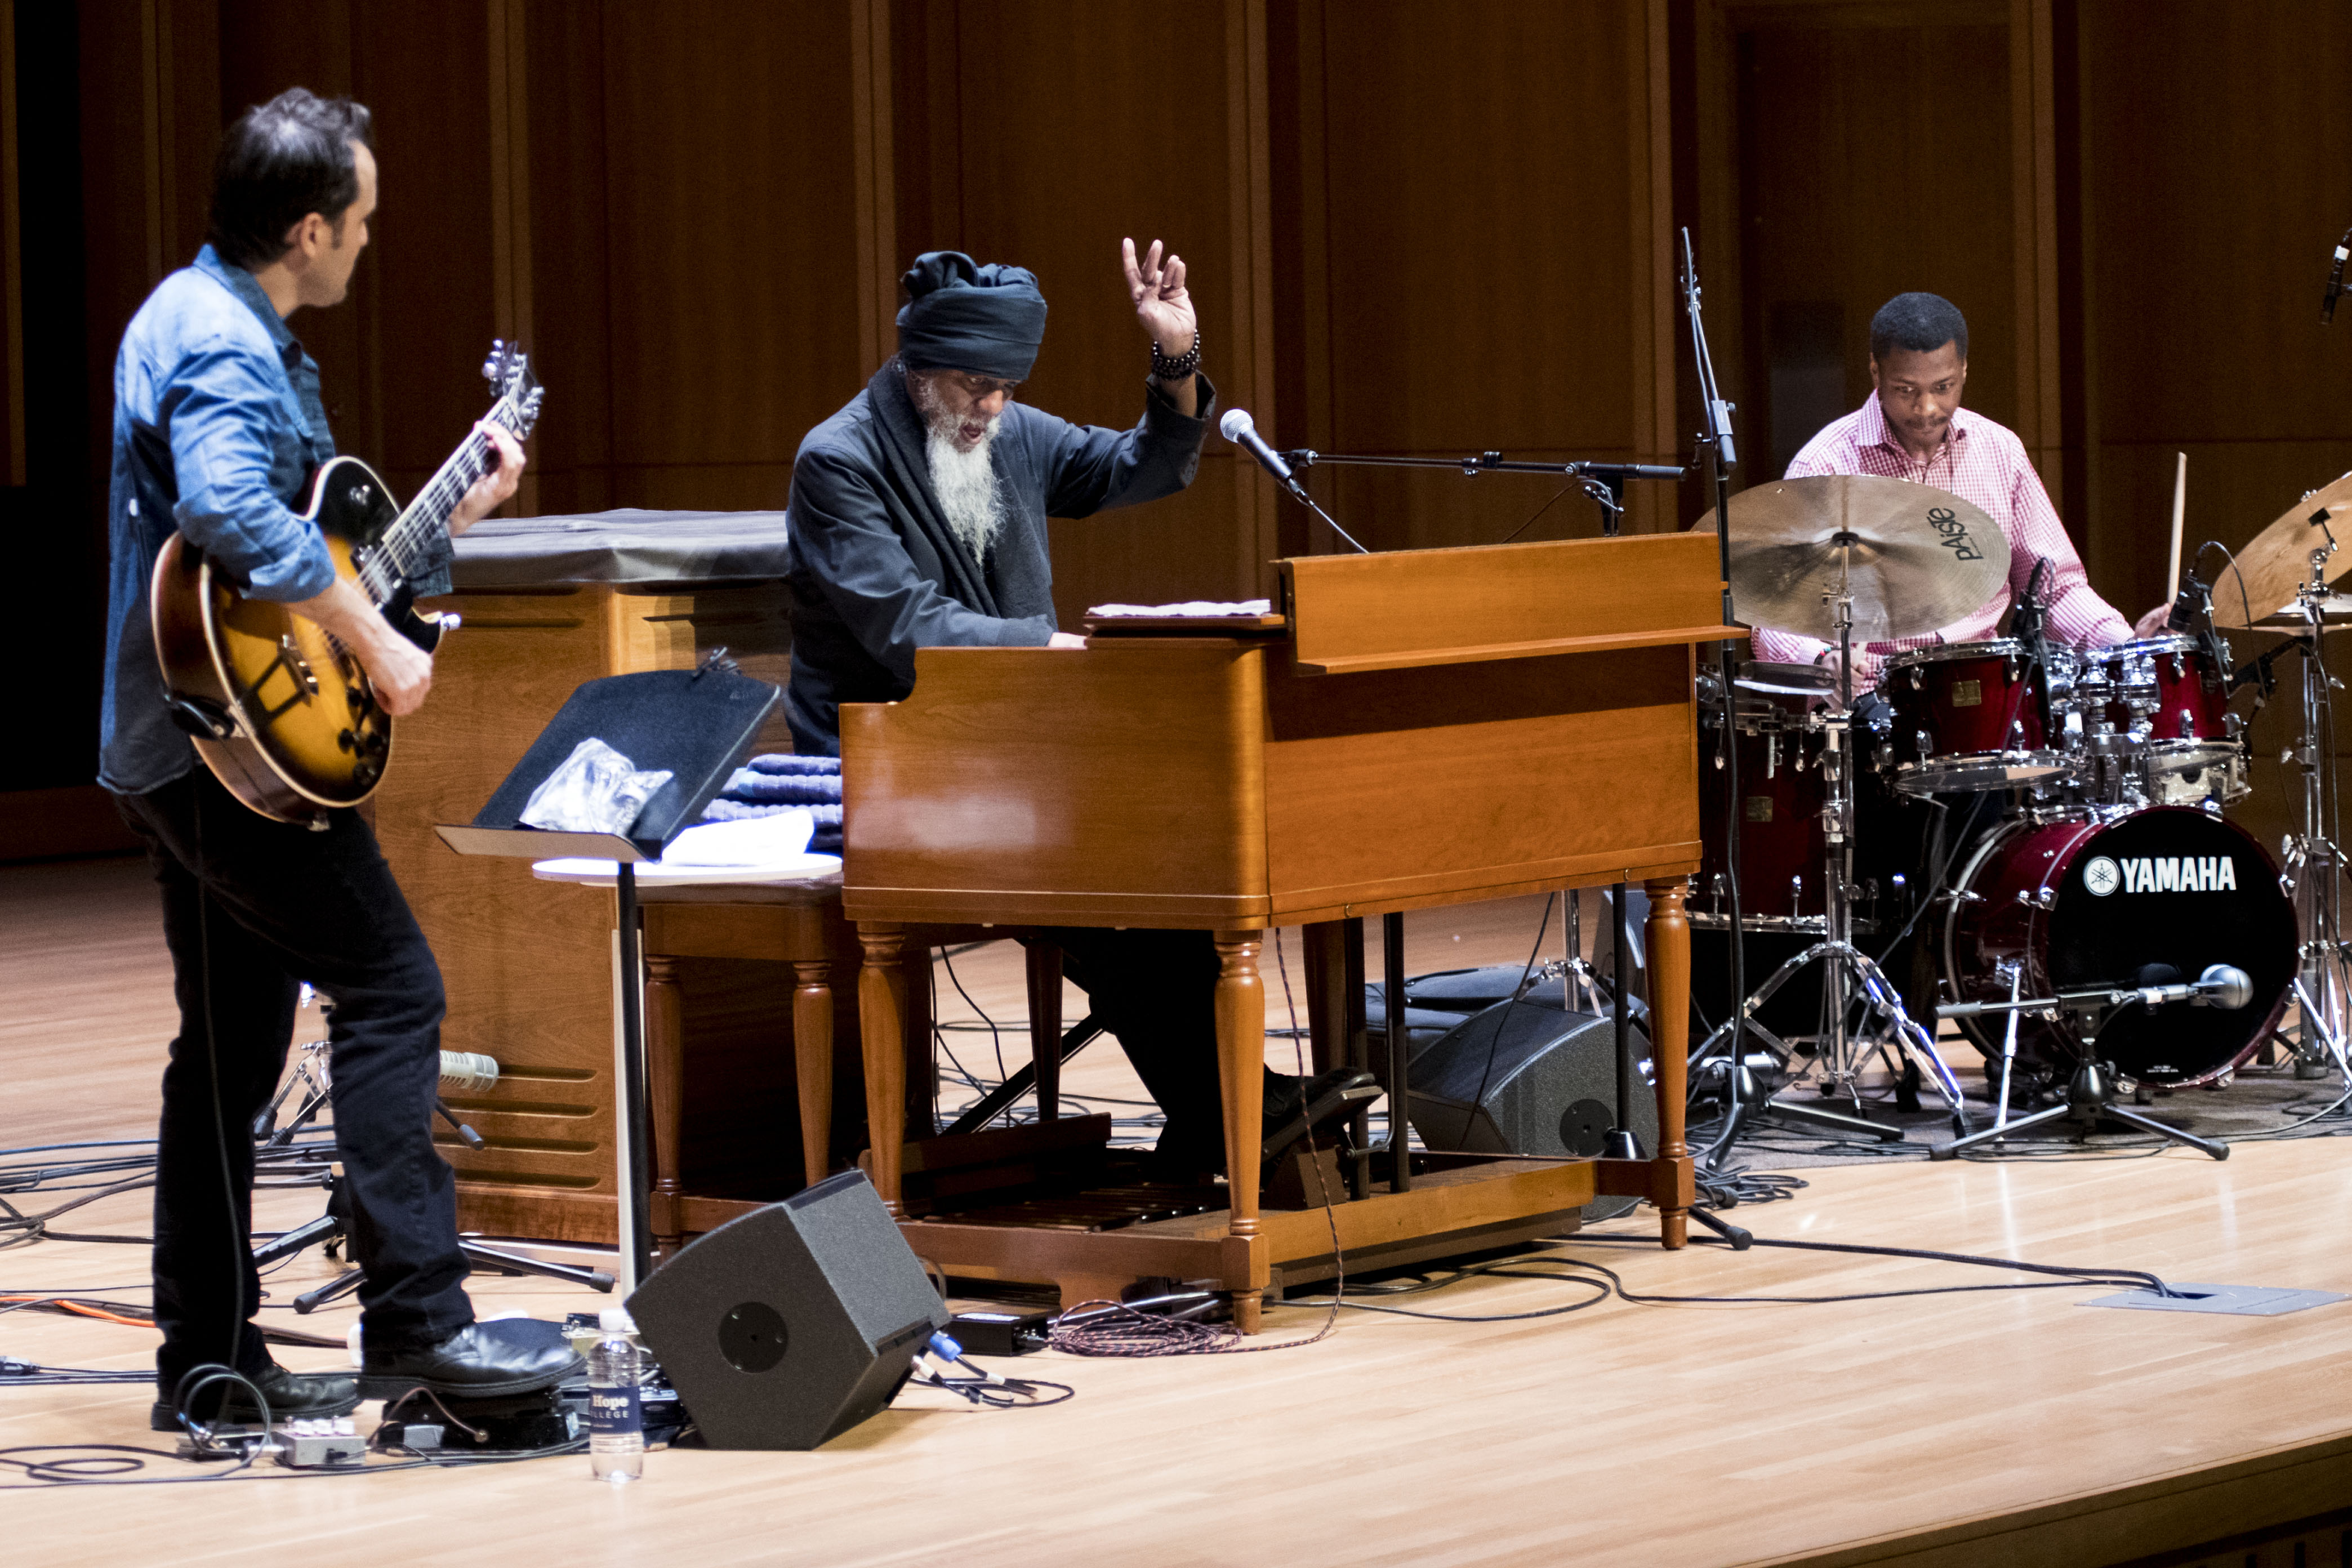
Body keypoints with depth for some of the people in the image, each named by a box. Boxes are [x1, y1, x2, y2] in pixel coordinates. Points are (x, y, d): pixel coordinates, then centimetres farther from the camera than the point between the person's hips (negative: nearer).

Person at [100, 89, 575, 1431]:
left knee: (234, 1050, 12)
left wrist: (455, 513, 21)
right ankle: (417, 1319, -14)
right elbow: (234, 514, -35)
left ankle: (212, 1367, 15)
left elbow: (298, 536, 23)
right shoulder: (221, 344, -16)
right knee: (391, 985, -11)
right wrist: (377, 643, -29)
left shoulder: (222, 324, 18)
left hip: (185, 750, 11)